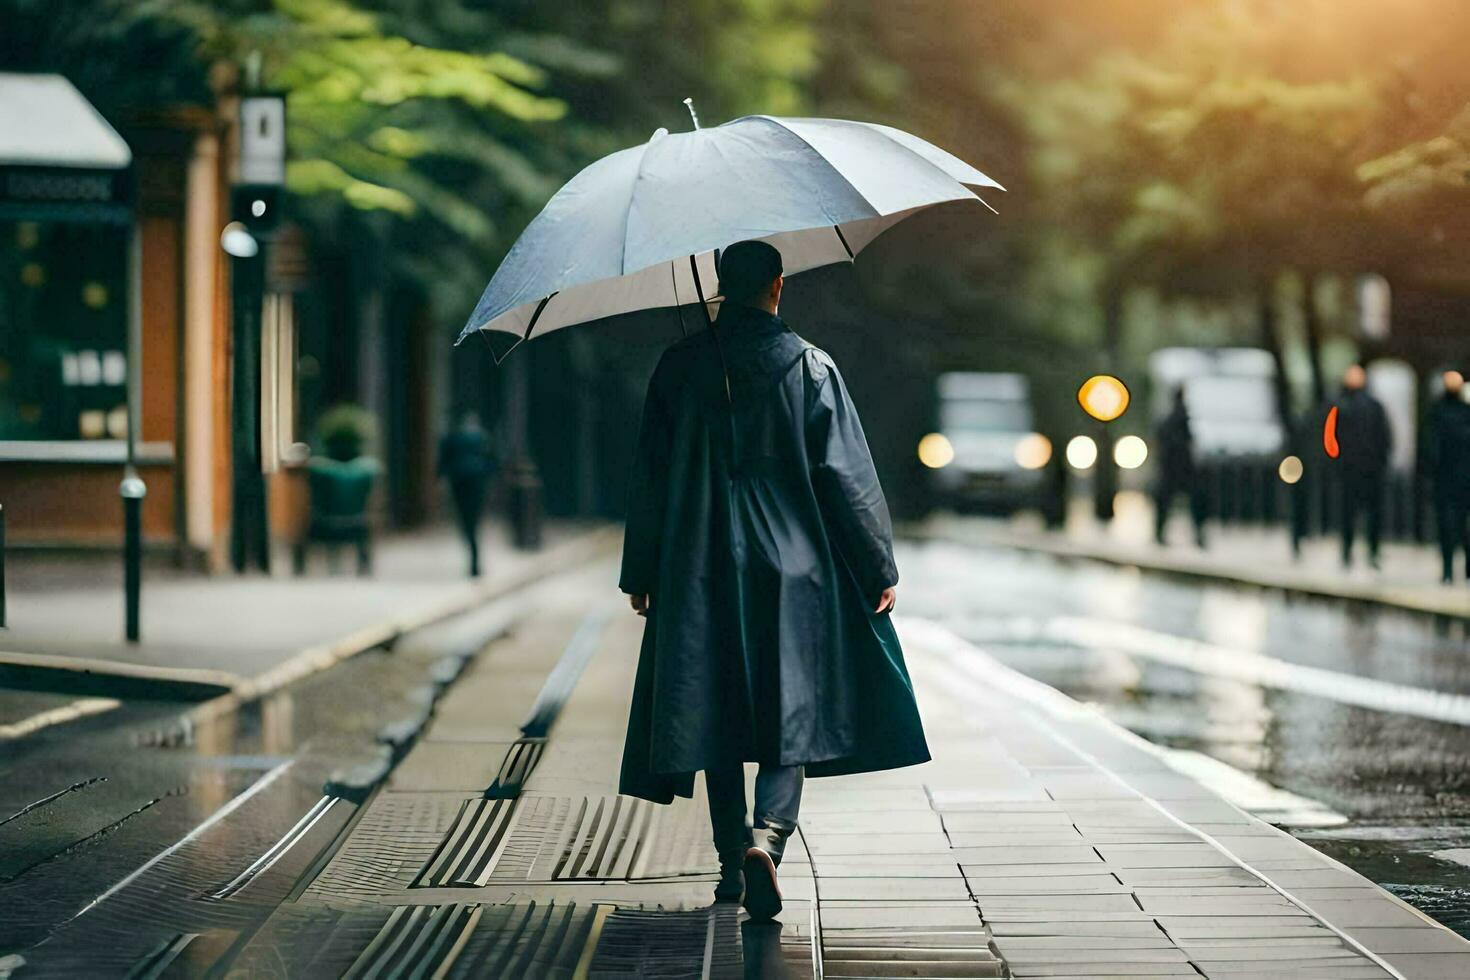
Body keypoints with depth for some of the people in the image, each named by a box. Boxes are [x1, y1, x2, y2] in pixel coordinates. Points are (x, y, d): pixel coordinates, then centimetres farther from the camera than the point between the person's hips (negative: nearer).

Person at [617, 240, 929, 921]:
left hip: (701, 571, 2)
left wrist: (640, 573, 14)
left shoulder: (679, 368, 2)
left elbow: (649, 476, 5)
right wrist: (879, 566, 4)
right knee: (793, 713, 0)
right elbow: (847, 475, -4)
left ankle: (732, 865, 16)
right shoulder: (810, 368, -3)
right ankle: (767, 838, -23)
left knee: (715, 714, 11)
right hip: (792, 566, -2)